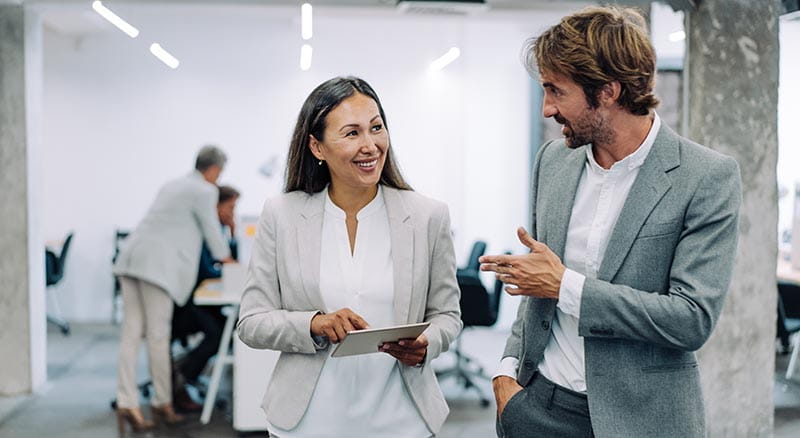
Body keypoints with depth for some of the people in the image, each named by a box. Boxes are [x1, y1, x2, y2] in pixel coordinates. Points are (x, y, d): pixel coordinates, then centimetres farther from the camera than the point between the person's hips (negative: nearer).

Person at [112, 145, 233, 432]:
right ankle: (162, 403, 7)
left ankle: (127, 403, -3)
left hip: (132, 258, 9)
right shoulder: (205, 191, -1)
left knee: (131, 334, 1)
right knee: (158, 335, -1)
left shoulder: (173, 185, 27)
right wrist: (226, 259, 25)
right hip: (157, 265, -8)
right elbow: (212, 231, 5)